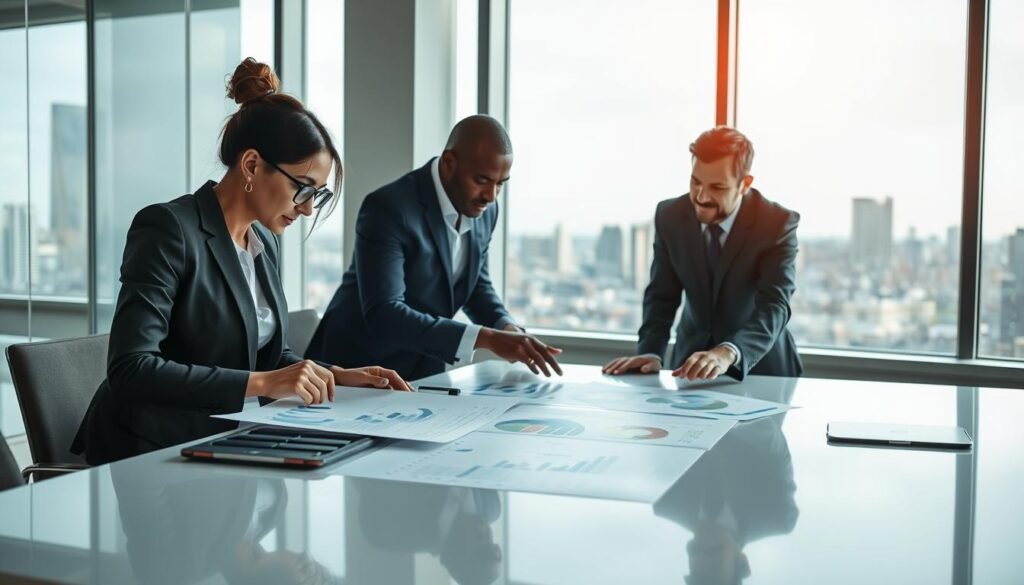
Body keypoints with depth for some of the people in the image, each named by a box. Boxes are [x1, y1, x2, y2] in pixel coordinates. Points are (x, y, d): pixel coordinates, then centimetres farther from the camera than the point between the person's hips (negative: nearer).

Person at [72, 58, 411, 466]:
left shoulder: (265, 242, 10)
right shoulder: (169, 229, -15)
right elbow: (130, 369, -24)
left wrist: (334, 375, 2)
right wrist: (261, 383, -27)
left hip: (221, 444, 8)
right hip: (145, 455, -7)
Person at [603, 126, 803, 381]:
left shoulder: (778, 224, -18)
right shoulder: (670, 215, -9)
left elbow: (774, 308, -28)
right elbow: (662, 295, -3)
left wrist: (728, 353, -46)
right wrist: (651, 352, -21)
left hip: (761, 365, -2)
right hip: (692, 353, 2)